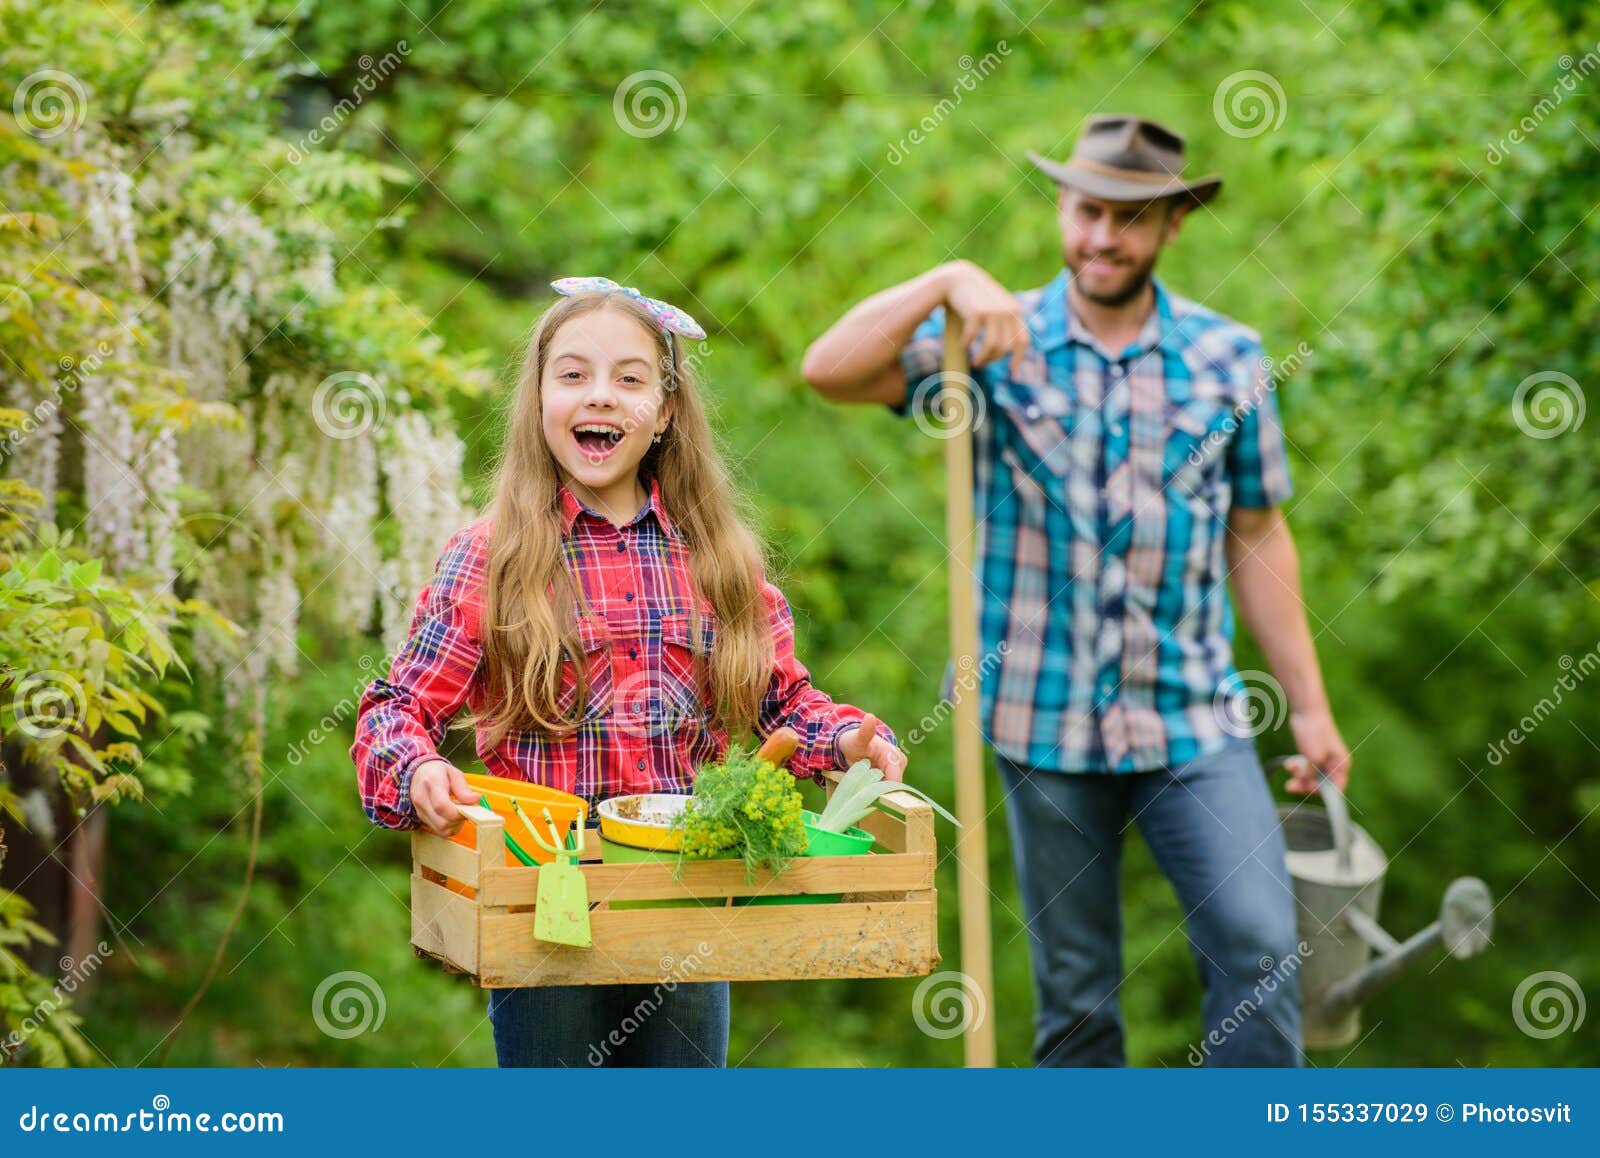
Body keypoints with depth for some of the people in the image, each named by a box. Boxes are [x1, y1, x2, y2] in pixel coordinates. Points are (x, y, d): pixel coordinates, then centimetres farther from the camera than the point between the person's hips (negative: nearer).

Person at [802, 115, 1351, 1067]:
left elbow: (1257, 540, 11)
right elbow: (831, 371, -14)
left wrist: (1310, 705, 11)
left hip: (1194, 720, 1)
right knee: (1075, 989, 8)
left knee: (1260, 942, -15)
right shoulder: (1000, 348, -1)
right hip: (1047, 727, 0)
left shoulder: (1227, 360, 4)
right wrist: (947, 283, -26)